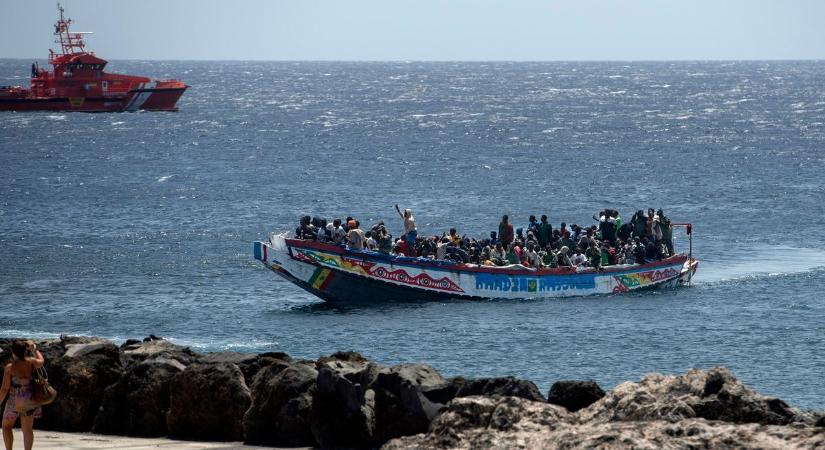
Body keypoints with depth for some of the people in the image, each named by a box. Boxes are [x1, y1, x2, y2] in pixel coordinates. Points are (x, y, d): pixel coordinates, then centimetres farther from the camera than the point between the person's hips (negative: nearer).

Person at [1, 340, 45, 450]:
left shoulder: (10, 367, -19)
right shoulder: (31, 362, -8)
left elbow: (5, 388, -15)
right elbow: (41, 361, 18)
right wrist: (34, 349, 32)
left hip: (15, 400, -4)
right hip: (30, 399, 4)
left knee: (6, 425, 16)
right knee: (28, 428, 10)